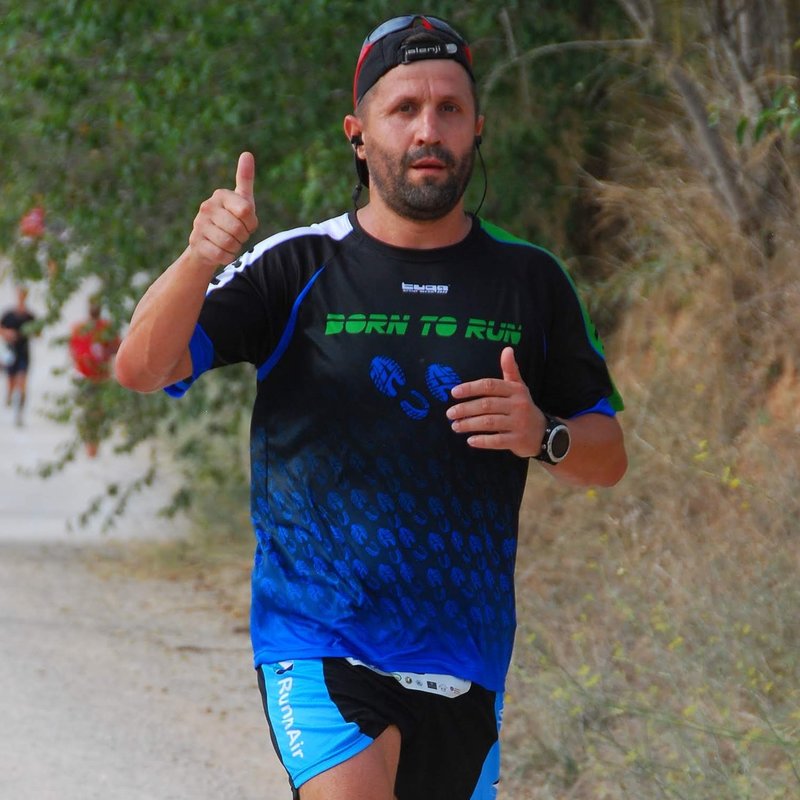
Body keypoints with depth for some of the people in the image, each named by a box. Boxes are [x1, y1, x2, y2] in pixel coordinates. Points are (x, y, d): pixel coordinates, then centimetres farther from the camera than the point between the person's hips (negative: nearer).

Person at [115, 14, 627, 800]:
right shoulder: (298, 269, -1)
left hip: (465, 664, 3)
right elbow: (141, 368, -10)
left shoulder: (528, 280, 7)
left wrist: (543, 436, -10)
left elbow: (609, 455, 13)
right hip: (318, 646, -3)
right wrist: (198, 260, -29)